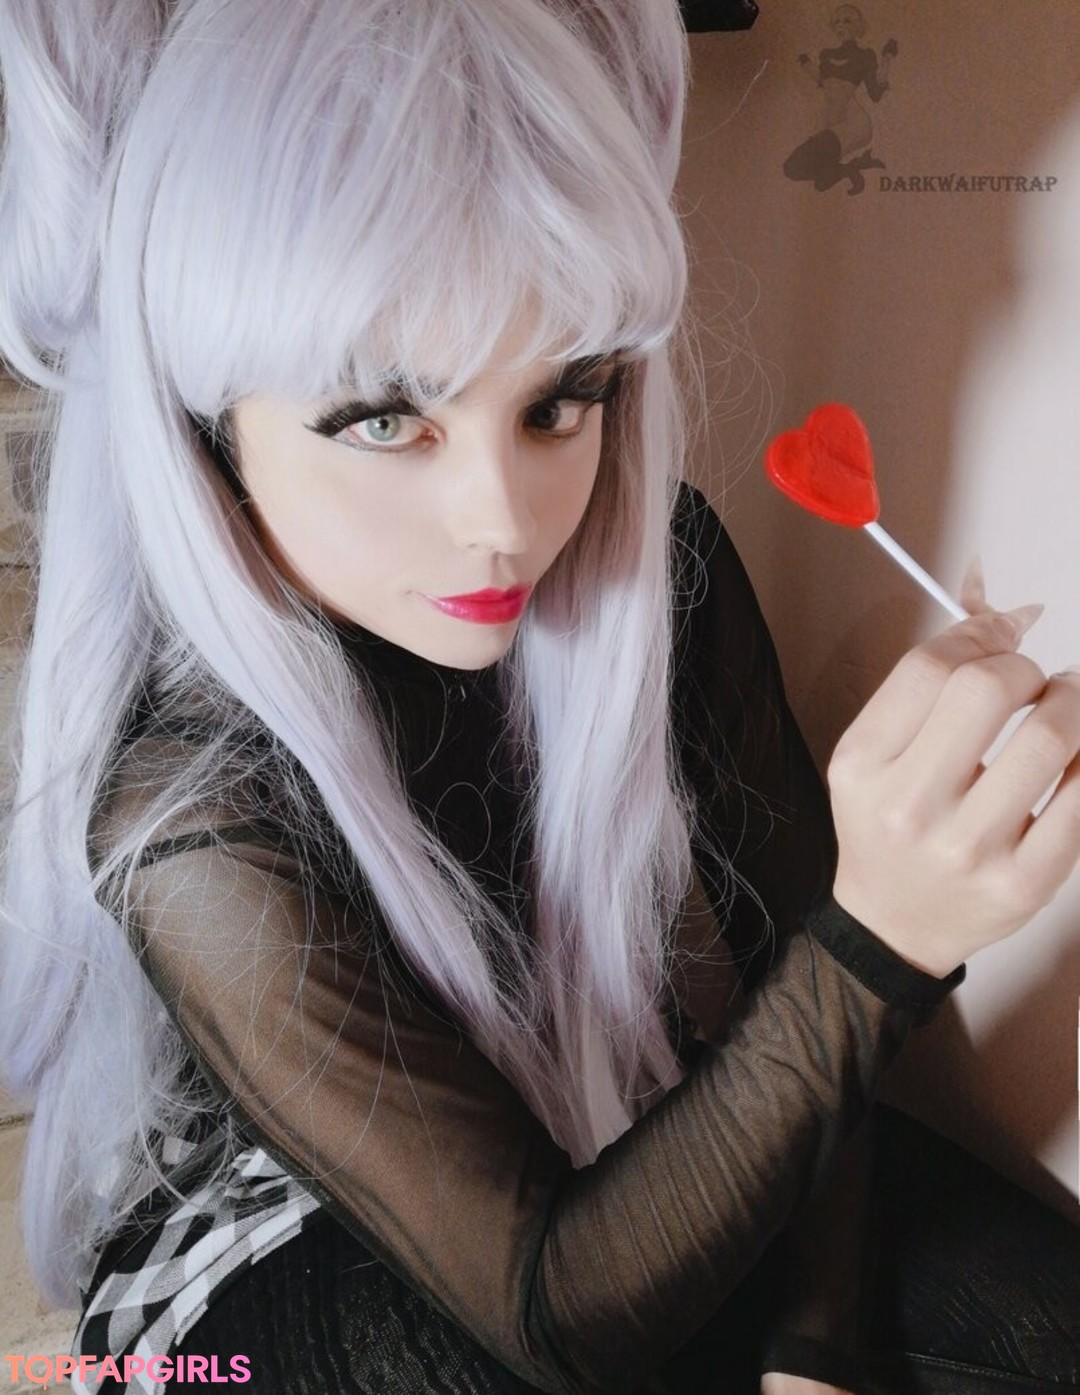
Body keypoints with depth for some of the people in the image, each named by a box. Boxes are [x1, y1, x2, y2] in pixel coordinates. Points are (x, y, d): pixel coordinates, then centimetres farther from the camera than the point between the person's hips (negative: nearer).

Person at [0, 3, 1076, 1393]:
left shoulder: (672, 564, -19)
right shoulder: (190, 823, -31)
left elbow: (796, 945, -8)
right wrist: (882, 940, -43)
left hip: (665, 1158, 4)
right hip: (308, 1263, -3)